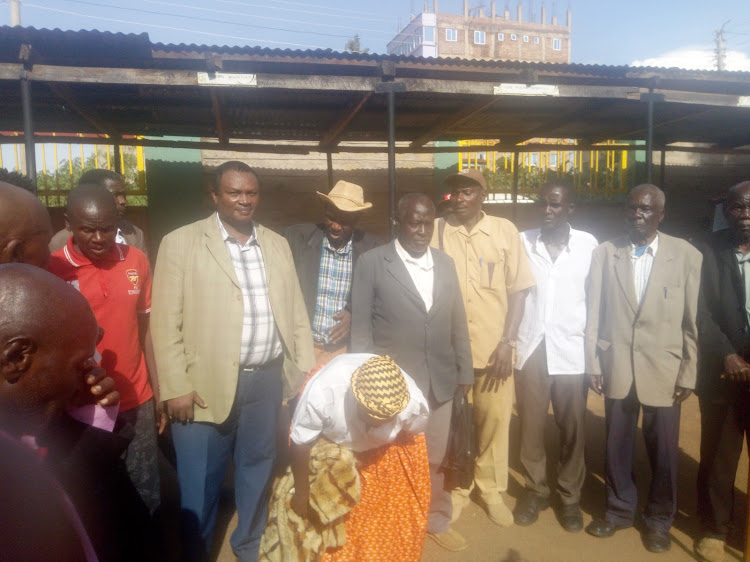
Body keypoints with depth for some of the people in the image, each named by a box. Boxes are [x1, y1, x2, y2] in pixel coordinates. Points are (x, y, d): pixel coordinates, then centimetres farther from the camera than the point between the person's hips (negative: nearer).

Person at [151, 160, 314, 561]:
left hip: (268, 379, 4)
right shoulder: (180, 243, -4)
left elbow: (296, 312, 10)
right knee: (199, 481, 9)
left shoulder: (278, 245, 9)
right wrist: (176, 386, -11)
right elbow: (166, 322, -6)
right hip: (206, 383, -3)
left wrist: (306, 371, 8)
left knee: (257, 469, 18)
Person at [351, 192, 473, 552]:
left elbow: (458, 323, 11)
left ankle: (436, 521, 39)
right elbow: (361, 328, -6)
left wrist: (465, 371, 11)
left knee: (433, 459, 17)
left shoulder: (445, 264, 7)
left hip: (440, 382, 4)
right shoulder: (372, 263, -6)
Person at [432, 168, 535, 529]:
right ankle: (455, 489, 31)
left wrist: (507, 342, -5)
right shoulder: (436, 231, 0)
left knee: (494, 420, 9)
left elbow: (518, 289, 2)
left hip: (494, 348, 0)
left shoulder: (504, 231, 0)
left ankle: (491, 490, 30)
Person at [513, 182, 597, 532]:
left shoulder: (588, 244, -1)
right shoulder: (522, 241, 0)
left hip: (571, 348, 0)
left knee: (572, 427, 9)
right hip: (530, 347, 1)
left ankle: (570, 497, 28)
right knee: (530, 424, 9)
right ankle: (534, 490, 29)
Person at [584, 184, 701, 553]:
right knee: (617, 446, 14)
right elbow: (594, 314, 2)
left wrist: (688, 374, -3)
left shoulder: (687, 256, -4)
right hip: (616, 367, 1)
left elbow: (694, 321, -2)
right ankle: (619, 510, 35)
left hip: (663, 369, -1)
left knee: (663, 451, 11)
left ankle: (659, 520, 34)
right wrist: (593, 364, 0)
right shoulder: (604, 253, 0)